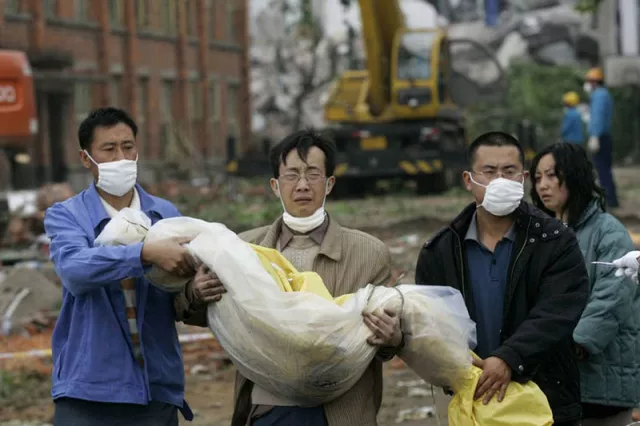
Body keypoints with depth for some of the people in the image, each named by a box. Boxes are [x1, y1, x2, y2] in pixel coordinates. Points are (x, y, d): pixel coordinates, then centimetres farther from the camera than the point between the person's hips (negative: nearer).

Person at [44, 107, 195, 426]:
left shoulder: (166, 215, 10)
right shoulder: (65, 216, 2)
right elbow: (73, 268, -20)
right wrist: (147, 254, -33)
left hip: (157, 388, 3)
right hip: (88, 390, -2)